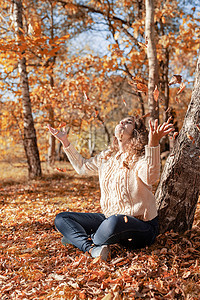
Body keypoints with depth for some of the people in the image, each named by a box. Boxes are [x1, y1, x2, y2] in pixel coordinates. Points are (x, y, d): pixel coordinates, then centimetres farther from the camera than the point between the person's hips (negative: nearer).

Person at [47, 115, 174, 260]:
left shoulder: (140, 159, -13)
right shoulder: (107, 156, 10)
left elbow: (150, 177, -37)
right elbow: (83, 167, 26)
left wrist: (153, 144, -53)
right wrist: (65, 142, 21)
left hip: (141, 228, -7)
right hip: (108, 217, 7)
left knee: (115, 221, -41)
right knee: (61, 218, 0)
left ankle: (84, 240, -9)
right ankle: (93, 249, -25)